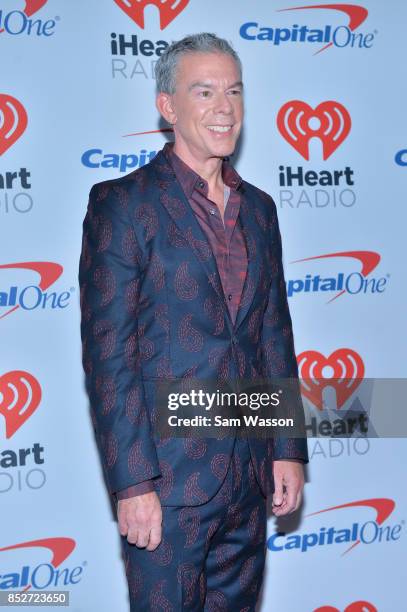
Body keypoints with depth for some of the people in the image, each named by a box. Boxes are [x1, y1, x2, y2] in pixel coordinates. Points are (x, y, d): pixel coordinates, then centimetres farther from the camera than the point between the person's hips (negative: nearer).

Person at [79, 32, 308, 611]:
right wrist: (133, 484, -16)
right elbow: (108, 354, -13)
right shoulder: (122, 203, -9)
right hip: (167, 477, -6)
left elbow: (274, 335, 14)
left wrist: (289, 449, 10)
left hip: (250, 475, 6)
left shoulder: (258, 207, 10)